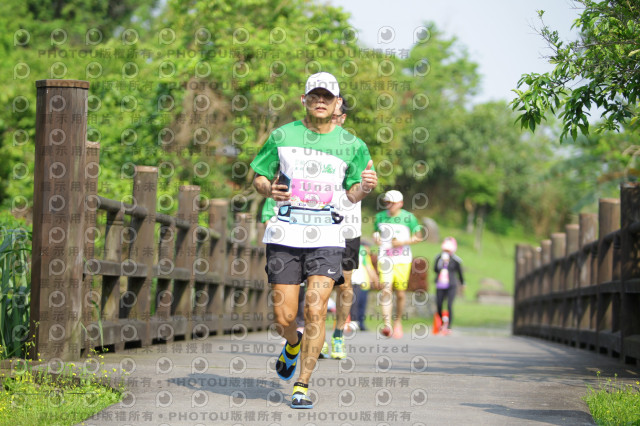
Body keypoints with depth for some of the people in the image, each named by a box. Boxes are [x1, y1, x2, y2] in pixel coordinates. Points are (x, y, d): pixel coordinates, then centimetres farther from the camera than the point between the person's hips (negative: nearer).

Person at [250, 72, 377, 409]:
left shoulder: (350, 144, 6)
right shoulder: (282, 136, 5)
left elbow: (351, 193, 14)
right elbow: (258, 176, 13)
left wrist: (365, 187, -8)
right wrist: (269, 189, -9)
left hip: (326, 238, 0)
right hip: (285, 235, 0)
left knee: (315, 312, -13)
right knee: (284, 318, 0)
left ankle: (302, 386, -2)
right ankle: (293, 344, 37)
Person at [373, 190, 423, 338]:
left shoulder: (408, 217, -2)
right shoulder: (380, 217, 7)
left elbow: (418, 237, 2)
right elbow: (376, 232, 23)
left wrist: (403, 242, -13)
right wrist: (376, 237, 0)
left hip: (402, 260, -1)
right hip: (385, 259, 1)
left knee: (400, 294, 4)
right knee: (386, 290, -16)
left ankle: (398, 321, 27)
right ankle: (387, 324, -24)